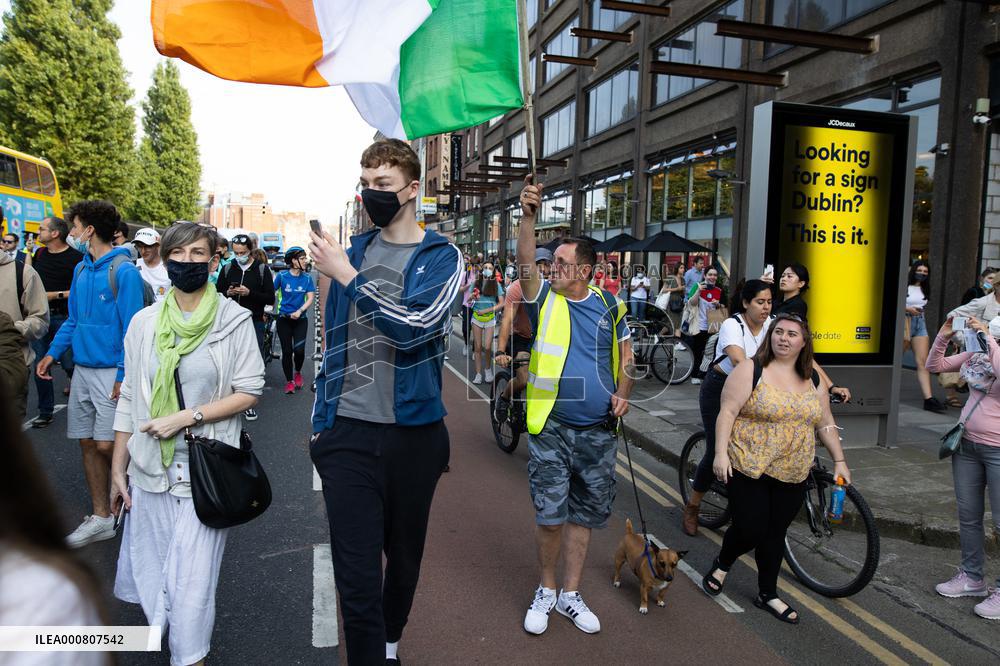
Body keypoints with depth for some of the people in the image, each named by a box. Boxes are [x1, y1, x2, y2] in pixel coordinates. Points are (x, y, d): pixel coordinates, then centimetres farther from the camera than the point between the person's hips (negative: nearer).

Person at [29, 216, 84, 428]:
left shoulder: (75, 257, -10)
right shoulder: (40, 253, 12)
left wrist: (56, 295, -16)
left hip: (62, 317, -6)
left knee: (69, 363, -6)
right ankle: (45, 412, 18)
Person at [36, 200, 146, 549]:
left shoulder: (124, 271, -12)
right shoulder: (81, 269, 11)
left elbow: (132, 328, -15)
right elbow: (73, 319, 19)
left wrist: (124, 376, -18)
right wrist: (53, 353, 7)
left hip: (112, 372, -8)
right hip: (82, 369, 8)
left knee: (107, 446, -8)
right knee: (88, 444, 10)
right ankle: (101, 517, 20)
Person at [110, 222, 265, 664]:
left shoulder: (234, 320, -4)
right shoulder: (145, 322, 5)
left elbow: (249, 392, -6)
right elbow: (129, 400, 8)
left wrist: (187, 416, -15)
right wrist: (118, 468, 9)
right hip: (150, 468, 4)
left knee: (193, 577, 1)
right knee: (151, 569, 14)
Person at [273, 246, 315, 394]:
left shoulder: (307, 278, -1)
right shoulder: (282, 276, -5)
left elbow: (310, 298, -4)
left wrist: (300, 311, -19)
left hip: (301, 319, 1)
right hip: (284, 319, -1)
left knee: (299, 349, -12)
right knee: (287, 351, 2)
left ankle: (298, 372, 18)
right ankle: (289, 381, 18)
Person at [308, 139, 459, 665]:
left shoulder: (441, 258, -3)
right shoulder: (353, 252, 7)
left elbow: (412, 328, -22)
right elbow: (333, 342, 13)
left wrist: (347, 276, -21)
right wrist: (322, 419, 13)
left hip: (413, 433, -1)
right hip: (347, 433, 1)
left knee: (403, 557, 19)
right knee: (356, 576, -1)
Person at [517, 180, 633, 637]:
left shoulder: (610, 306, 4)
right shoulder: (544, 298, -2)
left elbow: (625, 355, 13)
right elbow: (525, 264, -20)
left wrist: (623, 393, -4)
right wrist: (528, 216, -34)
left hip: (599, 431, 3)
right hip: (551, 428, -2)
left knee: (583, 514, 13)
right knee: (550, 515, 0)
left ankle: (570, 594, 30)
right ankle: (546, 590, 25)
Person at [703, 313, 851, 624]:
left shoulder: (813, 380, 9)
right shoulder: (750, 371, -8)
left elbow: (825, 424, 17)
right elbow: (727, 413, -12)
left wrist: (839, 461, 14)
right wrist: (720, 453, -19)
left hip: (792, 475, 5)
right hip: (749, 469, -5)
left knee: (775, 534, 11)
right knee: (750, 530, -5)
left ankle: (768, 595, 28)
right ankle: (722, 564, 27)